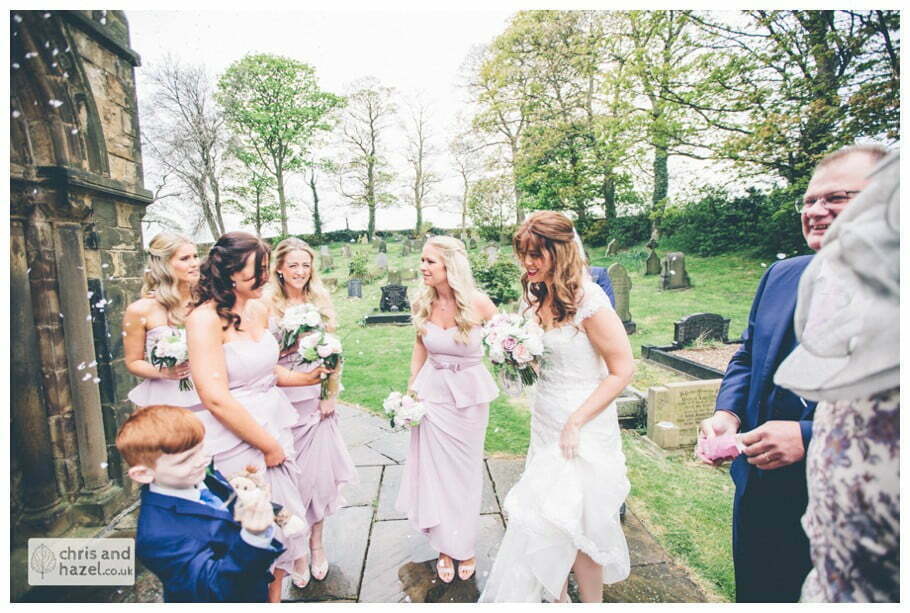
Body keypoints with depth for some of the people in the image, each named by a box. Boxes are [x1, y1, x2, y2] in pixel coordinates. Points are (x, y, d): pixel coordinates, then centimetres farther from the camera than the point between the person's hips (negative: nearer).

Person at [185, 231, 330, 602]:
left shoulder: (258, 310, 4)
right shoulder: (206, 319, -18)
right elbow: (216, 399, -22)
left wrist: (305, 377, 0)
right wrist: (268, 445, -15)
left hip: (274, 429, 7)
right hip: (238, 443, -7)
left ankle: (275, 596, 43)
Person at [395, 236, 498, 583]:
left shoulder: (478, 303, -17)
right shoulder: (423, 304, -7)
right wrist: (411, 388, 10)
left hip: (469, 392, -2)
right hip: (433, 391, 3)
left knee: (465, 470, 14)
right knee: (435, 469, 12)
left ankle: (465, 546, 38)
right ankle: (445, 546, 35)